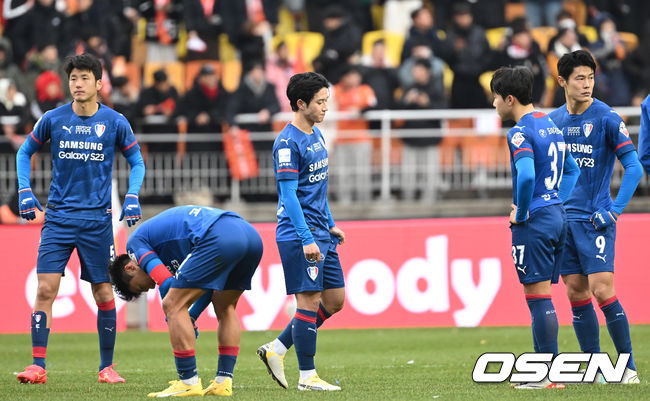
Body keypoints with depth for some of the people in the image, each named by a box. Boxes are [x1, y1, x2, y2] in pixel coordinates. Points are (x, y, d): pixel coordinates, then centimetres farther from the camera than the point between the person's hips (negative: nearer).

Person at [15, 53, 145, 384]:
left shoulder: (115, 123, -1)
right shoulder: (53, 119, 0)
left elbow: (136, 161, 11)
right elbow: (25, 152, 15)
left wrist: (132, 197, -4)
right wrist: (24, 191, 3)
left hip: (97, 219, 0)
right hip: (58, 217, 0)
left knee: (103, 293, 2)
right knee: (46, 288, -10)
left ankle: (107, 367, 15)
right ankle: (37, 367, -8)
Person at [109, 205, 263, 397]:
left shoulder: (135, 242, 16)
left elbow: (166, 283, 1)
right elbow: (210, 284, 35)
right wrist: (191, 318, 32)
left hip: (219, 238, -9)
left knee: (173, 306, 1)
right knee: (225, 308, 26)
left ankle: (189, 383, 1)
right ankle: (223, 382, 21)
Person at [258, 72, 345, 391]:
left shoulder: (317, 135, 14)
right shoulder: (288, 142, -14)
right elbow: (289, 194, -19)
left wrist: (330, 225, 24)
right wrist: (307, 239, -23)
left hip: (321, 233, 9)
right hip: (298, 235, -9)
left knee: (335, 300, 9)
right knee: (309, 301, -7)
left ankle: (277, 349, 18)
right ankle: (307, 376, 1)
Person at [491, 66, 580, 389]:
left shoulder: (521, 132, -15)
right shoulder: (550, 126, 15)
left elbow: (526, 175, -29)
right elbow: (572, 170, 24)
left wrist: (521, 214, -16)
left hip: (534, 220, -9)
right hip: (558, 215, 9)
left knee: (539, 297, -5)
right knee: (540, 298, 14)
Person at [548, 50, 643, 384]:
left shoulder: (607, 118, -7)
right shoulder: (553, 121, 9)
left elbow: (634, 168, -8)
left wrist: (615, 210, -14)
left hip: (595, 219, -5)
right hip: (563, 219, 5)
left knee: (602, 290, -13)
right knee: (576, 293, 4)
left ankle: (628, 367, -4)